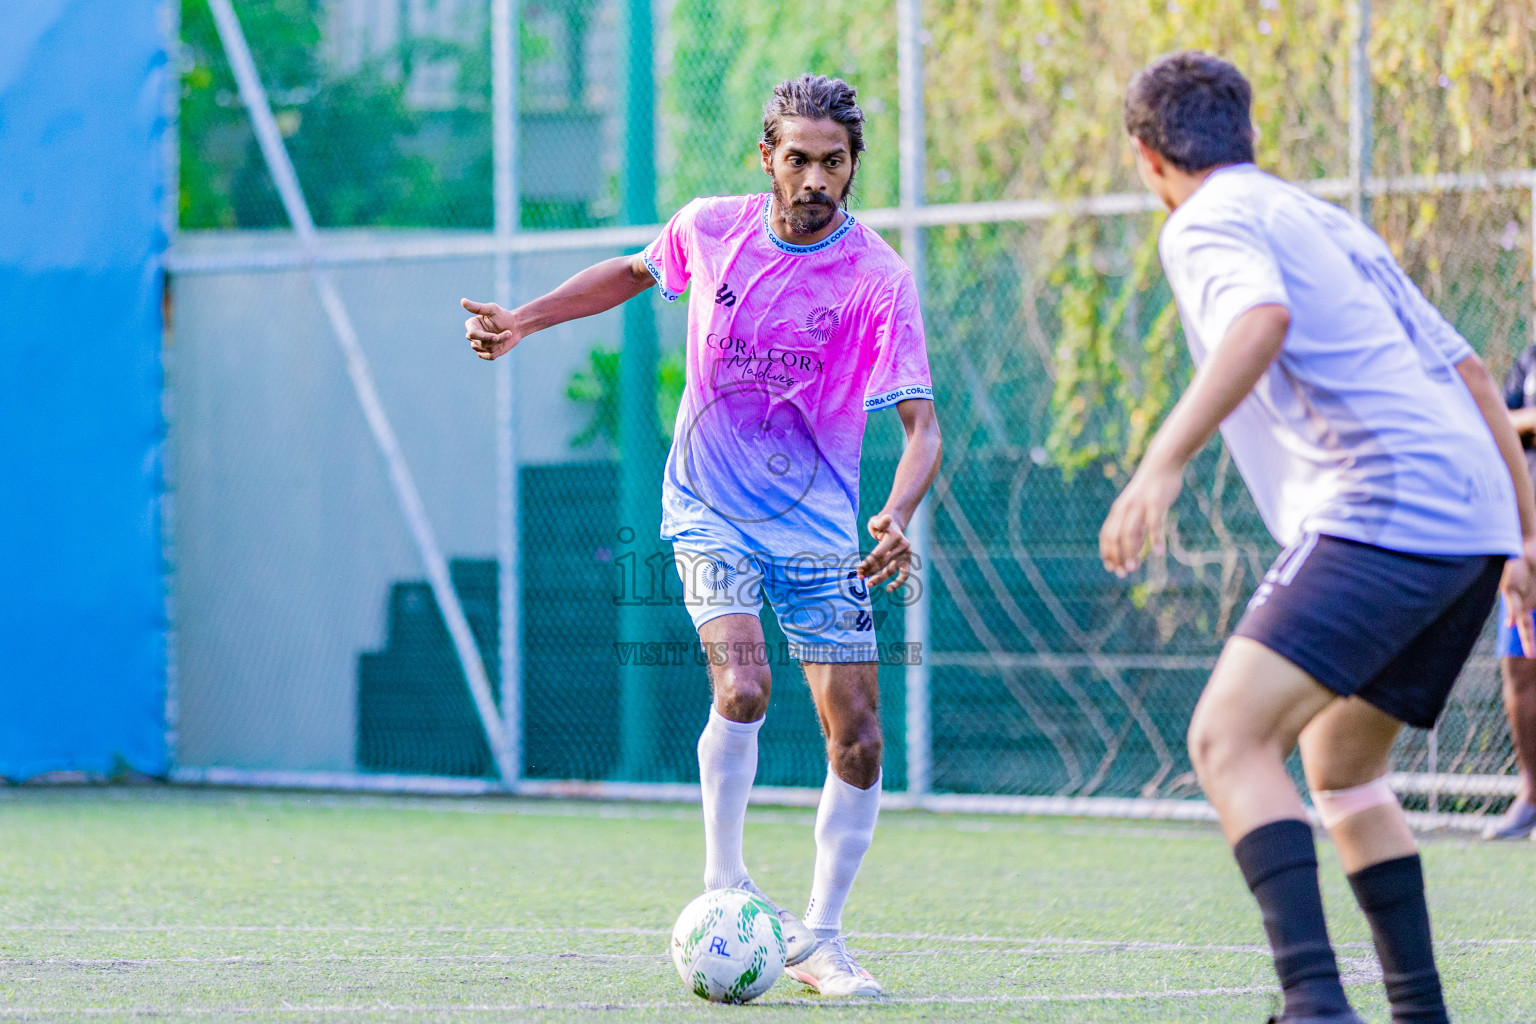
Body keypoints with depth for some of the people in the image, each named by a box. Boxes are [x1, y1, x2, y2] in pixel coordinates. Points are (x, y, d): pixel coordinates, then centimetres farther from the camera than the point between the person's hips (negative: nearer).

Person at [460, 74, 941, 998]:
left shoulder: (878, 278, -14)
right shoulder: (709, 230, -5)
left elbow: (922, 424, -18)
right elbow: (637, 271, 19)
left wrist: (898, 518, -36)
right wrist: (525, 321, 12)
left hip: (818, 529, 0)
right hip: (710, 514, 0)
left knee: (858, 740, -3)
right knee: (742, 685, -25)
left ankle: (819, 939, 13)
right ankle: (723, 880, -9)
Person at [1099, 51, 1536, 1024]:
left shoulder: (1209, 224, 1)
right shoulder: (1331, 223, 27)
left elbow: (1262, 319, -22)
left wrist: (1164, 462, -31)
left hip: (1381, 513, -9)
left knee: (1230, 738, -16)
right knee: (1339, 769, 22)